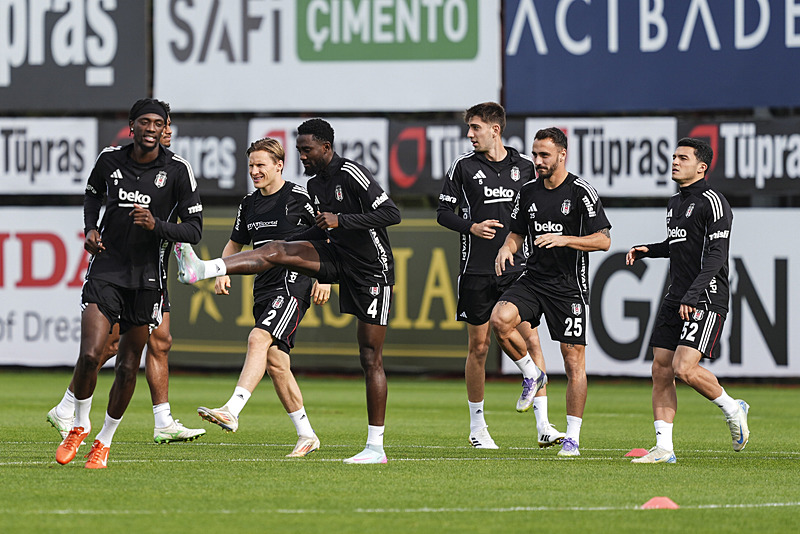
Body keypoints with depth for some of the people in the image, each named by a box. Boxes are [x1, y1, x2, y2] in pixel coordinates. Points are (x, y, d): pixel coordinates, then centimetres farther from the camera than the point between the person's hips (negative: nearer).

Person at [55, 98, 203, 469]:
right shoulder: (109, 160, 0)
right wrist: (90, 229, 5)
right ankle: (80, 426, 10)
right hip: (106, 268, 0)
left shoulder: (178, 170, -6)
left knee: (128, 366, 5)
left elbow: (194, 229, -4)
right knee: (90, 355, -15)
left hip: (147, 277, 0)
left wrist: (157, 225, -21)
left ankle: (105, 441, 23)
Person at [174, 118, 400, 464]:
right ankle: (201, 270, -33)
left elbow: (391, 214, -22)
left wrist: (340, 220, -26)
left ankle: (376, 446, -2)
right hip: (338, 258, 7)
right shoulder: (315, 184, 10)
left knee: (371, 359, -5)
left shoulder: (352, 174, -16)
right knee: (278, 251, -17)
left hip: (373, 269, -7)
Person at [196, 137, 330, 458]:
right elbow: (235, 244, 26)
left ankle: (232, 411, -37)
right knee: (275, 363, 5)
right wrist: (224, 273, 8)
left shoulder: (298, 197, -6)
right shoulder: (249, 204, 13)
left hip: (292, 284, -8)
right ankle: (306, 436, 14)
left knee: (259, 339, -26)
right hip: (264, 288, 8)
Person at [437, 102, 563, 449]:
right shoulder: (463, 166, 2)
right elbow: (443, 212, 4)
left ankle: (543, 424, -9)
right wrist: (472, 227, -13)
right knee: (479, 346, 4)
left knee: (530, 339, -8)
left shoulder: (524, 167, 7)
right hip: (476, 270, -1)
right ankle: (477, 427, 17)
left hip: (516, 267, 1)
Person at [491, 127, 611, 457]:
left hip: (570, 286, -4)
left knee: (574, 361, -3)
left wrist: (564, 239, -21)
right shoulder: (528, 192, 9)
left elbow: (603, 240, -9)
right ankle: (532, 374, 2)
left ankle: (573, 437, 7)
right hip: (534, 278, 4)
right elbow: (517, 233, 20)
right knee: (500, 319, -24)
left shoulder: (581, 192, -7)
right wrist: (506, 248, -2)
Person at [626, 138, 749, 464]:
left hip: (706, 300, -9)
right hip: (676, 300, 9)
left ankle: (732, 409, 7)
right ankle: (664, 448, 2)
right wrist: (647, 251, 17)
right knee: (661, 370, 0)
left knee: (684, 368, -19)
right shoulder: (675, 203, 18)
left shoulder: (712, 202, -10)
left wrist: (692, 296, -25)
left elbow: (716, 254, -17)